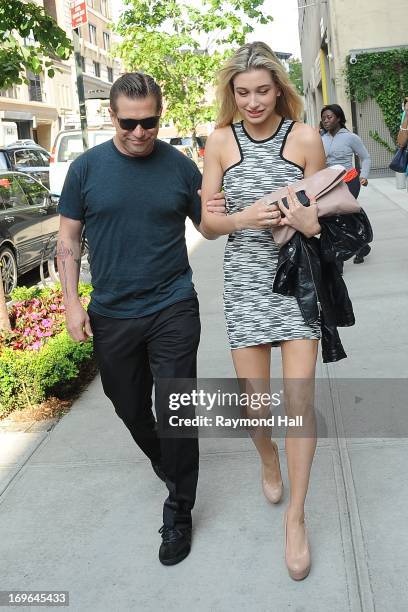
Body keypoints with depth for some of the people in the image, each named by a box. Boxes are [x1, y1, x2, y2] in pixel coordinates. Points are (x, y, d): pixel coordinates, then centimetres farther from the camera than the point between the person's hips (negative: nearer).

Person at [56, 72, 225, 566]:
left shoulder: (180, 166, -3)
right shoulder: (86, 168, -2)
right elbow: (68, 238, 3)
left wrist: (218, 215, -16)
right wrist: (72, 302, -5)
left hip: (172, 309, -2)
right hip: (110, 315, 2)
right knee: (129, 406, 17)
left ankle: (178, 512, 18)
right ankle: (160, 460, 49)